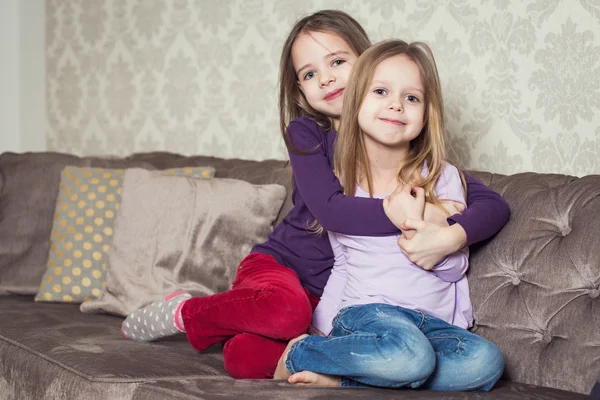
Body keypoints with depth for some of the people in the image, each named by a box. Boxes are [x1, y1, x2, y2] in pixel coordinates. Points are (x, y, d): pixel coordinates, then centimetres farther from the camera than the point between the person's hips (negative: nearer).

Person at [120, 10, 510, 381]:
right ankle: (183, 311, -8)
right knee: (287, 310, -38)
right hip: (280, 261, 0)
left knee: (248, 359, -28)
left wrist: (453, 236, -30)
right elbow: (329, 208, -20)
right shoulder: (306, 132, -2)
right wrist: (398, 213, -32)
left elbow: (494, 204, -10)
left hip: (333, 295, 0)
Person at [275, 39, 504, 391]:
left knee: (486, 361, -30)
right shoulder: (340, 181, 7)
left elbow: (455, 268, 3)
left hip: (435, 322, 2)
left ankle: (341, 379, -22)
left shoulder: (442, 178, 3)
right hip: (365, 310, -2)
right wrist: (321, 331, 7)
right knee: (410, 354, -37)